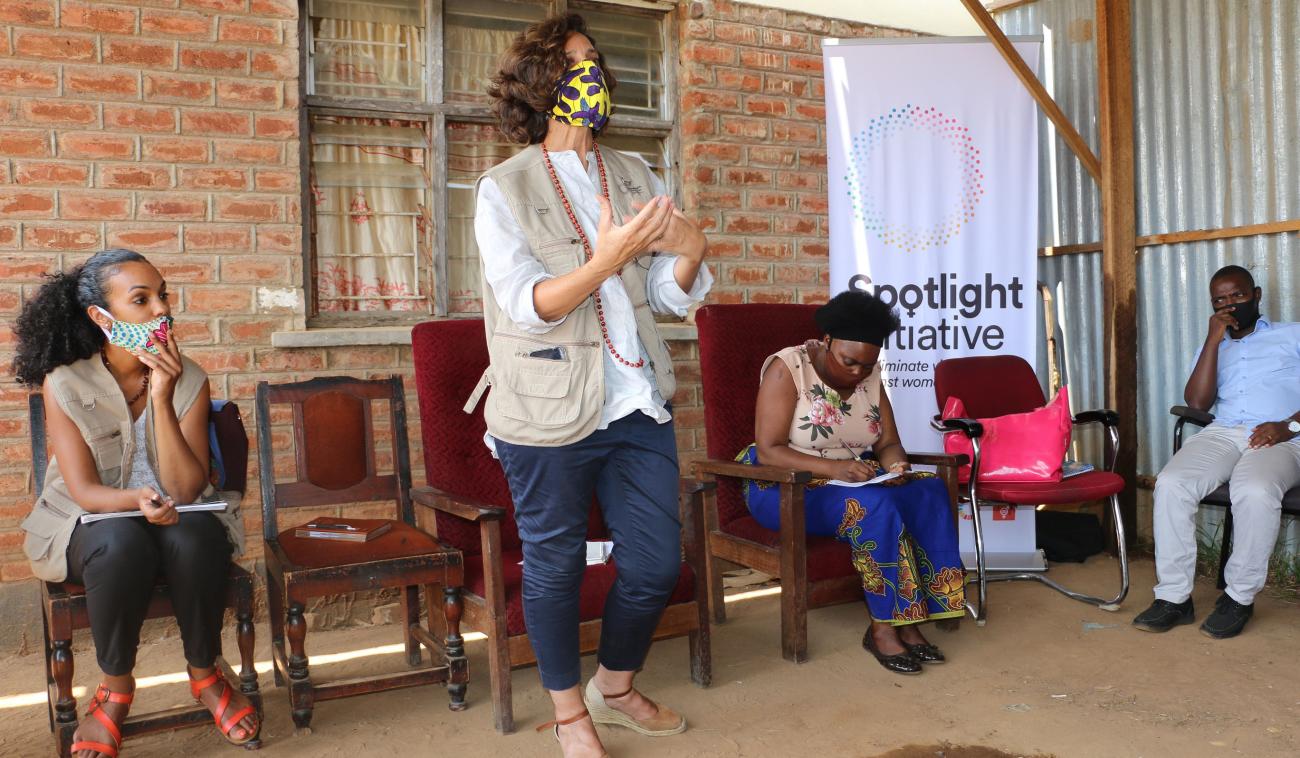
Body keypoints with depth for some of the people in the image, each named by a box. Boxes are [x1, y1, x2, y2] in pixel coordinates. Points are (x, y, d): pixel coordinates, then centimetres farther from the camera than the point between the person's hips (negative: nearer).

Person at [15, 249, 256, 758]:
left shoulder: (188, 380, -10)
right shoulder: (64, 383, -13)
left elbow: (185, 490, -18)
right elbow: (83, 490, -16)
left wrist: (161, 399, -27)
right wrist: (137, 499, -39)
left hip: (175, 519, 1)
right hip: (91, 524, -1)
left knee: (194, 539, -33)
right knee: (122, 542, -36)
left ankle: (205, 675, -7)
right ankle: (116, 687, -10)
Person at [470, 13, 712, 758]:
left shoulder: (636, 177, 8)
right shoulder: (504, 190, -5)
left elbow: (671, 297, 4)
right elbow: (530, 305, -15)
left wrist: (692, 249, -18)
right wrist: (606, 260, -30)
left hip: (639, 404, 5)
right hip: (551, 415, -4)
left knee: (658, 563, 10)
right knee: (556, 565, 9)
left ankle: (616, 687, 36)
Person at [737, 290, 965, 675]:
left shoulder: (869, 376, 4)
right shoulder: (787, 369, -14)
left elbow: (888, 443, 5)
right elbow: (768, 451, -20)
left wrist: (894, 463, -20)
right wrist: (831, 467, -32)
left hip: (855, 481, 6)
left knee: (929, 491, -19)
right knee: (875, 506, -32)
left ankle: (909, 618, -17)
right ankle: (884, 626, -19)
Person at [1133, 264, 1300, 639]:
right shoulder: (1214, 348, 28)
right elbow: (1197, 402, 7)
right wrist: (1214, 339, 4)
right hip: (1222, 433, 3)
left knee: (1255, 491, -37)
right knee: (1171, 483, -27)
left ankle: (1239, 597, -19)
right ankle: (1174, 597, -21)